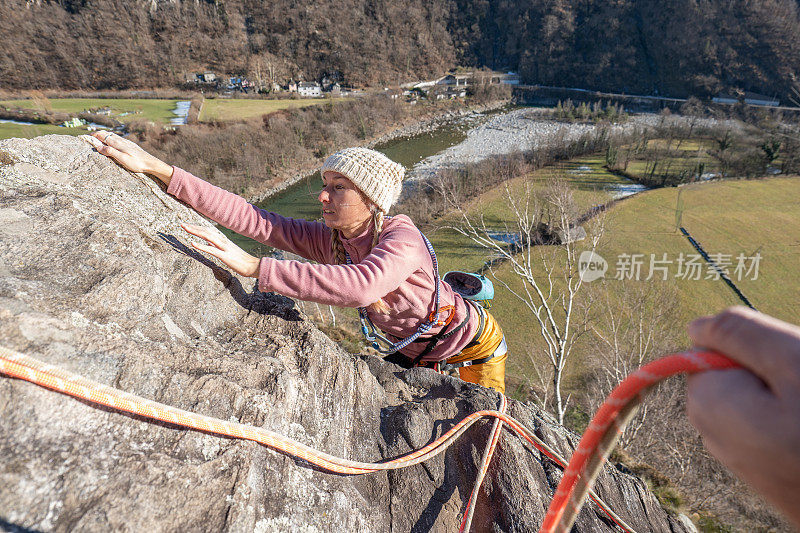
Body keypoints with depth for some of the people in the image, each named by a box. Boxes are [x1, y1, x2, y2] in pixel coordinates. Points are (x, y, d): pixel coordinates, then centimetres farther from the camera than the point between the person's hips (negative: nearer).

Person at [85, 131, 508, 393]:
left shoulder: (402, 239, -37)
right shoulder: (328, 240, -18)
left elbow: (361, 285, -59)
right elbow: (254, 219, -25)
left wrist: (254, 267, -55)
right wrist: (155, 167, -29)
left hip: (473, 348, -5)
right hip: (416, 353, 5)